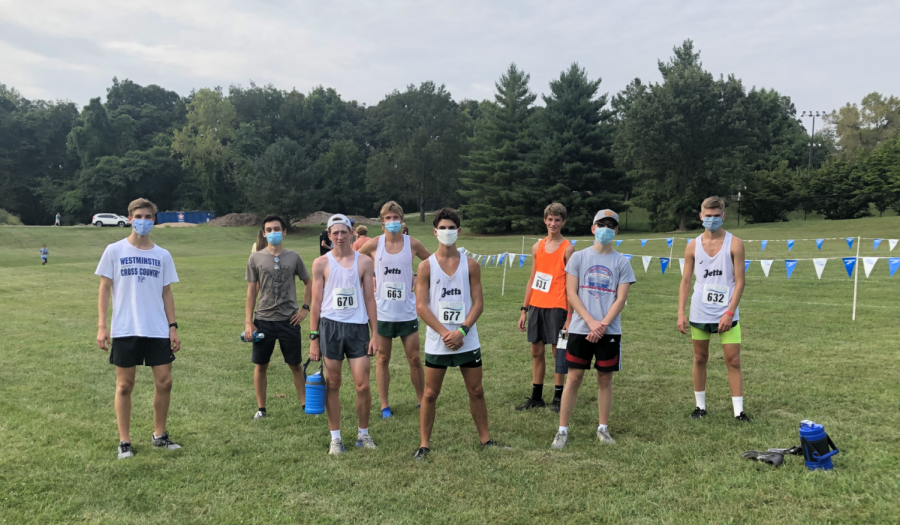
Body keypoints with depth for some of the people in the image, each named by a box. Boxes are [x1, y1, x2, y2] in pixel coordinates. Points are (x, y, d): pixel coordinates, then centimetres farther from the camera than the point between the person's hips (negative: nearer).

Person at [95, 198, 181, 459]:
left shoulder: (162, 255, 7)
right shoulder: (114, 251, 0)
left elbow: (166, 293, 10)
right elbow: (105, 288, 0)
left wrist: (173, 327, 3)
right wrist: (102, 326, -8)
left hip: (158, 330, 2)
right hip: (125, 330, -2)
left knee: (164, 382, 2)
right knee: (125, 385, 4)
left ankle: (159, 435, 20)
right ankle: (124, 441, 15)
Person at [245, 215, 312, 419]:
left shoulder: (293, 257, 2)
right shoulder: (256, 259, 1)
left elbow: (308, 283, 13)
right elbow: (251, 291, 2)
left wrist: (305, 307, 1)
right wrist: (248, 322, -3)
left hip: (289, 320, 0)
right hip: (263, 320, 0)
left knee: (296, 364, 8)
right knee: (260, 365, 7)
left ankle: (305, 403, 20)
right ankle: (261, 408, 19)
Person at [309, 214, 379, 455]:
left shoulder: (364, 262, 5)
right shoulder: (321, 263, 3)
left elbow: (369, 299, 7)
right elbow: (316, 302, 4)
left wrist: (375, 334, 2)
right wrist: (313, 338, 0)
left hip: (358, 327, 1)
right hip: (330, 326, 0)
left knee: (363, 385, -1)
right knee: (333, 384, 6)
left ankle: (363, 434, 19)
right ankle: (335, 438, 18)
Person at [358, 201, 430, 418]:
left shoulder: (412, 244, -3)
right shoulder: (374, 244, -4)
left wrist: (418, 278, -1)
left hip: (407, 311, 0)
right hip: (382, 311, 0)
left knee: (414, 358, 6)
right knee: (382, 359, 8)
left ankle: (421, 400, 23)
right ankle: (384, 405, 18)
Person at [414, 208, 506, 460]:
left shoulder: (470, 265, 3)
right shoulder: (426, 266, -1)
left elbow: (478, 302, 0)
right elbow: (421, 306, -5)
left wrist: (461, 331, -13)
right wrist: (445, 333, -14)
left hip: (467, 340, 2)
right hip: (437, 341, -1)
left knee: (476, 391, 10)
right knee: (430, 393, 4)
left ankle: (485, 439, 24)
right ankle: (424, 444, 15)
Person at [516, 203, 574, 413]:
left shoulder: (567, 248, -4)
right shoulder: (537, 247, 11)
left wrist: (570, 316, -13)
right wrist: (524, 309, 10)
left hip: (557, 307, -5)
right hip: (536, 305, 5)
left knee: (558, 351, 2)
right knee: (536, 351, 10)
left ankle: (558, 398, 11)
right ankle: (536, 397, 20)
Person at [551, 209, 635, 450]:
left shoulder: (622, 262, 4)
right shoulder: (578, 257, 3)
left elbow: (621, 299, -1)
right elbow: (571, 294, -2)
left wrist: (603, 325, -13)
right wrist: (591, 322, -11)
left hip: (610, 331, 1)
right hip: (580, 329, -1)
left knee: (605, 378, 8)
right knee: (574, 377, 1)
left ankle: (603, 428, 22)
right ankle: (562, 430, 7)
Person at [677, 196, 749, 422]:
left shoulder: (734, 244, -5)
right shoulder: (693, 246, 2)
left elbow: (739, 281, -7)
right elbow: (686, 281, 4)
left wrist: (729, 313, -15)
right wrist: (681, 313, -4)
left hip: (726, 314, -2)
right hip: (699, 313, 2)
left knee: (733, 361, -1)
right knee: (700, 359, 11)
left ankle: (738, 411, 6)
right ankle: (700, 406, 22)